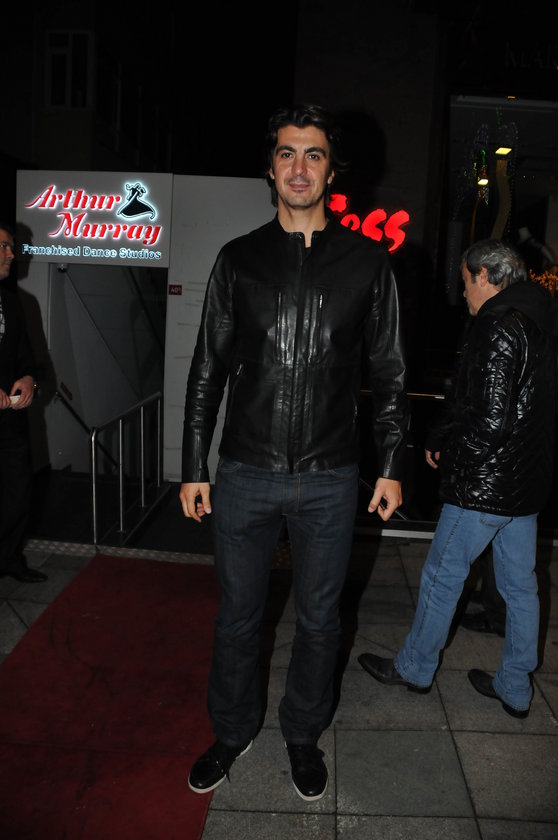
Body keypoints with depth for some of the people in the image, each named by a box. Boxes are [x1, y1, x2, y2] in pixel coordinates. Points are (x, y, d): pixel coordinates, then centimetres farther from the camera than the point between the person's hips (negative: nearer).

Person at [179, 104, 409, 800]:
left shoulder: (365, 260, 2)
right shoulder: (239, 259, 4)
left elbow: (387, 371, 5)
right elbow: (207, 369, 5)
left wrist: (391, 465, 1)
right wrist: (193, 468, 2)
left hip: (329, 481, 0)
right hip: (245, 475, 1)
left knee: (318, 618, 15)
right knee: (237, 616, 15)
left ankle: (303, 735, 40)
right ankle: (232, 732, 40)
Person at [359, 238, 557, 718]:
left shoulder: (498, 326, -19)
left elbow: (491, 421, -25)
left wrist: (445, 450, -8)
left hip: (485, 485, -9)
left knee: (442, 575, 8)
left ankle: (415, 668, 27)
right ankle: (515, 689, 31)